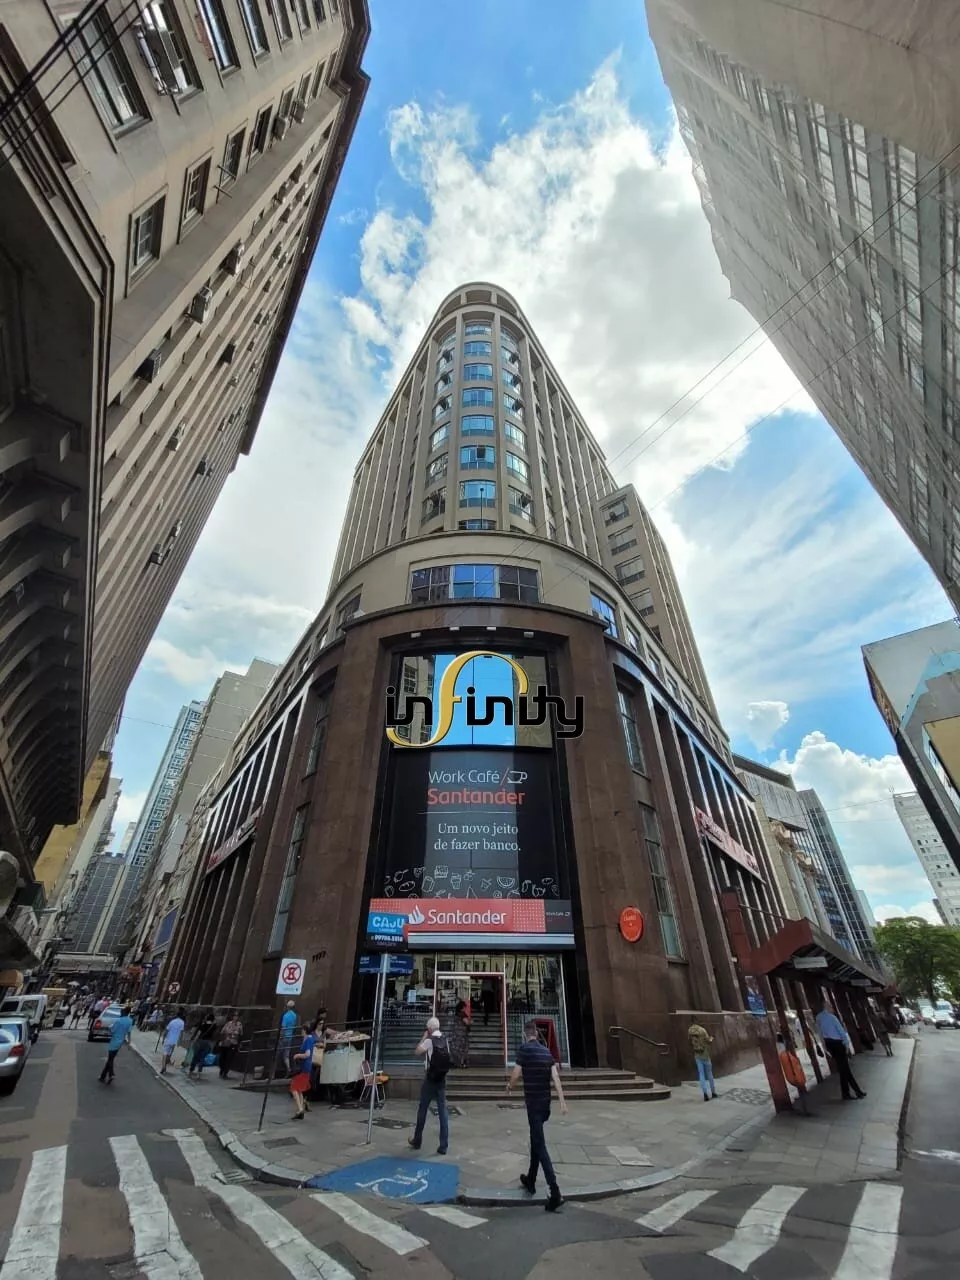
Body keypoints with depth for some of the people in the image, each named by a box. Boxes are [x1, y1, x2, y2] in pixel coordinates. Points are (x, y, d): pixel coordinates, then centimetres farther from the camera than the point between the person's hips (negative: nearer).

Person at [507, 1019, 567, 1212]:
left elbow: (516, 1074, -12)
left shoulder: (524, 1049, -13)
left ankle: (555, 1193, -11)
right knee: (535, 1140, 23)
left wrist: (509, 1086, 8)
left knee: (540, 1146, -4)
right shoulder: (547, 1051, 4)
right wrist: (562, 1101, -4)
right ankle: (530, 1181, 37)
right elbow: (555, 1077, -2)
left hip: (533, 1102, -7)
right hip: (545, 1102, 7)